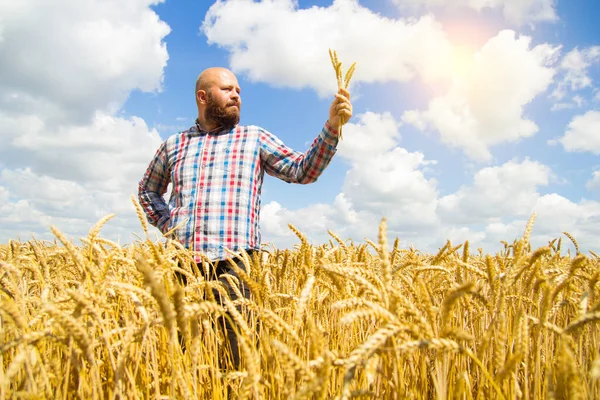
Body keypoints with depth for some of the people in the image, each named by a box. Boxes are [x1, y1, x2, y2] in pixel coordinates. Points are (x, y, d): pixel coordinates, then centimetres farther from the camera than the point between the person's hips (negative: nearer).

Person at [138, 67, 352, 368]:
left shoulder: (254, 138, 11)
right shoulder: (173, 145, 17)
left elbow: (303, 170, 1)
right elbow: (147, 190, 31)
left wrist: (333, 125, -11)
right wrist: (165, 223, 13)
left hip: (233, 261, -2)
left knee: (243, 355, -5)